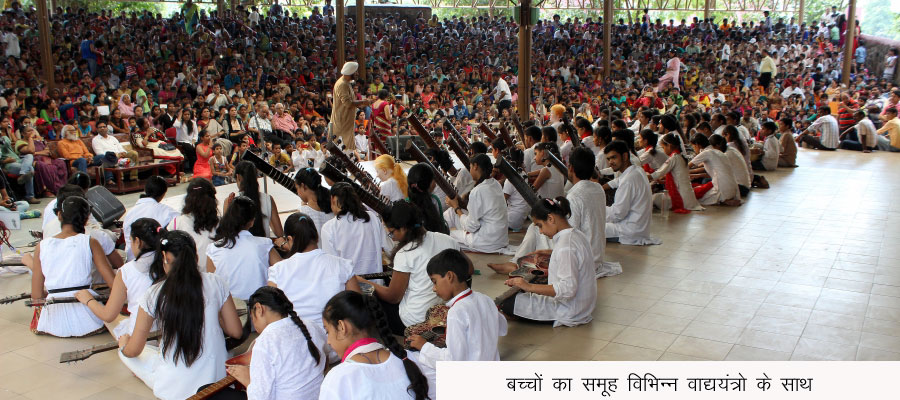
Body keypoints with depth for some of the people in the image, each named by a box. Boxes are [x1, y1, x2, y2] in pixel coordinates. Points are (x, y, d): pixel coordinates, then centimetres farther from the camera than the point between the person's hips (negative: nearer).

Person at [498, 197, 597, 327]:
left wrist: (530, 287, -29)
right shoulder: (577, 235, 4)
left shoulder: (565, 245, -26)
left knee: (507, 304, -11)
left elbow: (567, 289, -30)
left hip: (569, 312, -10)